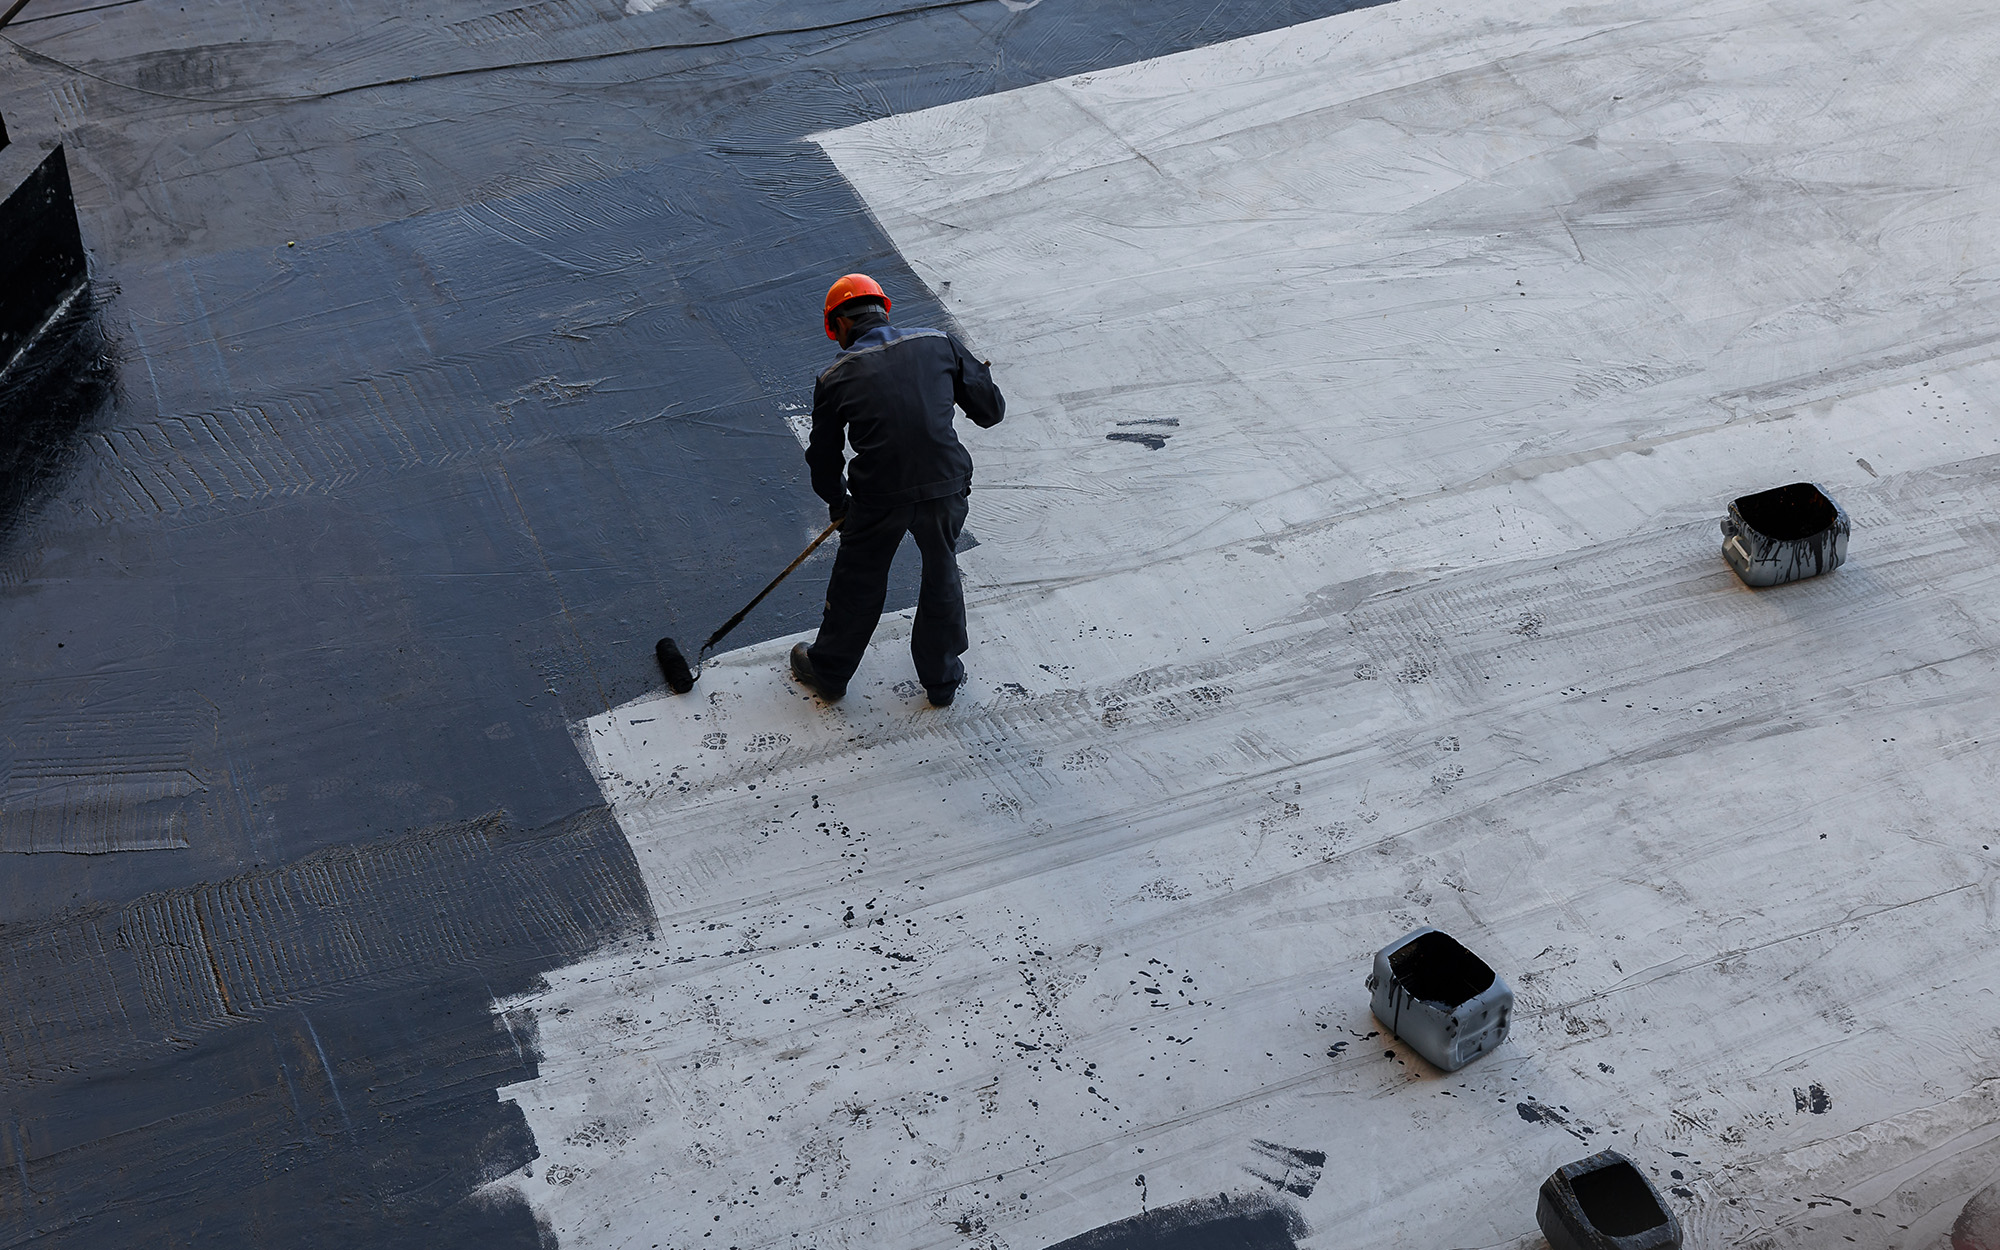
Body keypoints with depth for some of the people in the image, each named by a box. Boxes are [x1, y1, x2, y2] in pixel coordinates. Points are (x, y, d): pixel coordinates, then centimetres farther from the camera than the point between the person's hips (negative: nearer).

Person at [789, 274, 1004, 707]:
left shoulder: (835, 378, 1)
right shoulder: (939, 345, 3)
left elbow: (824, 458, 9)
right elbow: (991, 410, 8)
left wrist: (837, 504, 28)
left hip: (879, 497, -1)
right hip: (946, 486, 1)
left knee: (858, 583, 20)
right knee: (942, 575, 24)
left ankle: (828, 671, 40)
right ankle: (942, 678, 38)